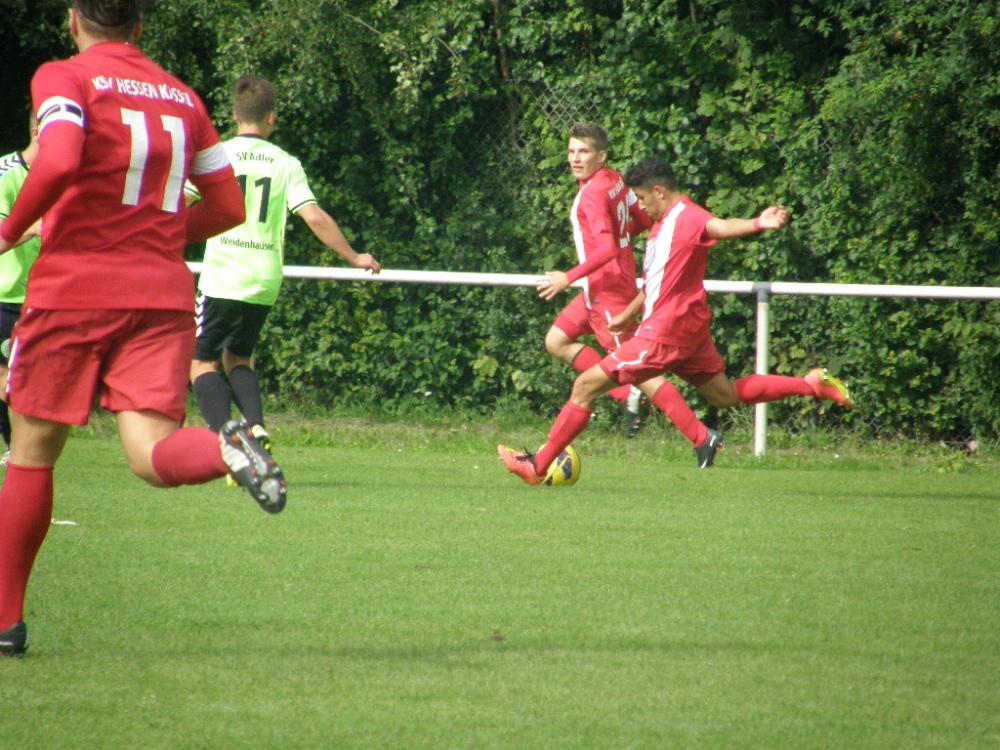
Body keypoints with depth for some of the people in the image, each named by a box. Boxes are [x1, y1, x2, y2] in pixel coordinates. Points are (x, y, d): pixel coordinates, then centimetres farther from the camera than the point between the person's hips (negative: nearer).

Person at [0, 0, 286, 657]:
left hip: (74, 288, -3)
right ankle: (226, 451, -41)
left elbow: (58, 163, -21)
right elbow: (229, 206, 17)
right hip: (164, 294, 3)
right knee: (152, 456, -7)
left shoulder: (63, 78, -2)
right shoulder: (182, 96, 14)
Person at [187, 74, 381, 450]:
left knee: (202, 362, 5)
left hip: (222, 279, -3)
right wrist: (354, 258, 7)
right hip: (264, 282, 3)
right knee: (238, 357, 22)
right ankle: (255, 427, -2)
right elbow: (314, 217, -4)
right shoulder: (286, 164, 3)